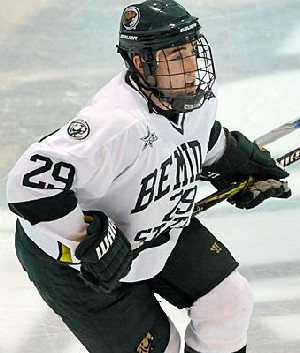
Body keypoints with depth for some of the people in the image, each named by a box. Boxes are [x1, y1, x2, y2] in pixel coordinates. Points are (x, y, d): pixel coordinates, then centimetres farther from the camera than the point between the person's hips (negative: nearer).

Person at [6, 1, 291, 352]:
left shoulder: (198, 95, -11)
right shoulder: (120, 122, -39)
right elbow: (31, 181, -42)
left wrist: (236, 156, 11)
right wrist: (91, 241, -37)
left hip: (152, 229, 8)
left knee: (228, 297, 5)